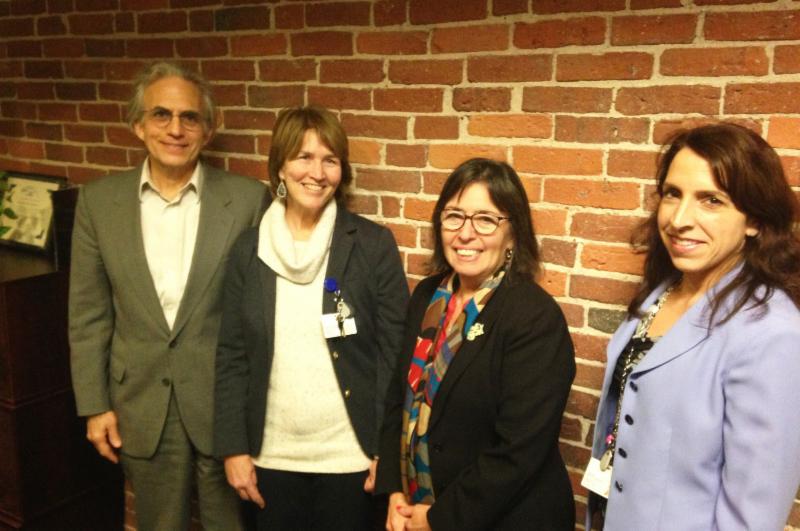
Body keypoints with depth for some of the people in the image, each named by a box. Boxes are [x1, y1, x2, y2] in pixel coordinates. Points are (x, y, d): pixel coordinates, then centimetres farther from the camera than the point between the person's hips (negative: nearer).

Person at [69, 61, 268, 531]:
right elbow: (88, 314, 3)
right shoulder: (99, 201, -2)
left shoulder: (249, 199, -9)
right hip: (141, 407, 2)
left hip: (227, 403, -2)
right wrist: (94, 406, 2)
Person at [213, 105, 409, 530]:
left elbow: (395, 353, -6)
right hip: (272, 455, 2)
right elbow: (231, 356, 3)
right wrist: (233, 447, 0)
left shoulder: (375, 245, -7)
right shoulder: (249, 249, 0)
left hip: (350, 456, -2)